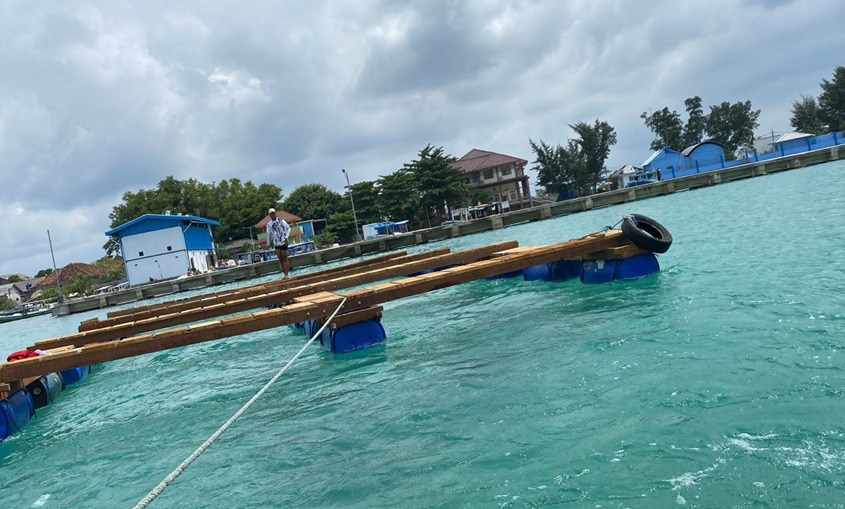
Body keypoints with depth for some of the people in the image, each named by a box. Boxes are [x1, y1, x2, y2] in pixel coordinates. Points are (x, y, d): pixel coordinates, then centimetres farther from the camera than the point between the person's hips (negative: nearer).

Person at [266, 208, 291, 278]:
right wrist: (268, 243, 15)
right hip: (276, 243, 4)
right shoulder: (269, 224, 9)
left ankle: (286, 274, -1)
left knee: (285, 259, -3)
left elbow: (288, 228, -4)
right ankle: (284, 274, 8)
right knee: (280, 259, 3)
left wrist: (286, 237, -15)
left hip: (283, 242, -4)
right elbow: (268, 234, 17)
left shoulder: (281, 221, -3)